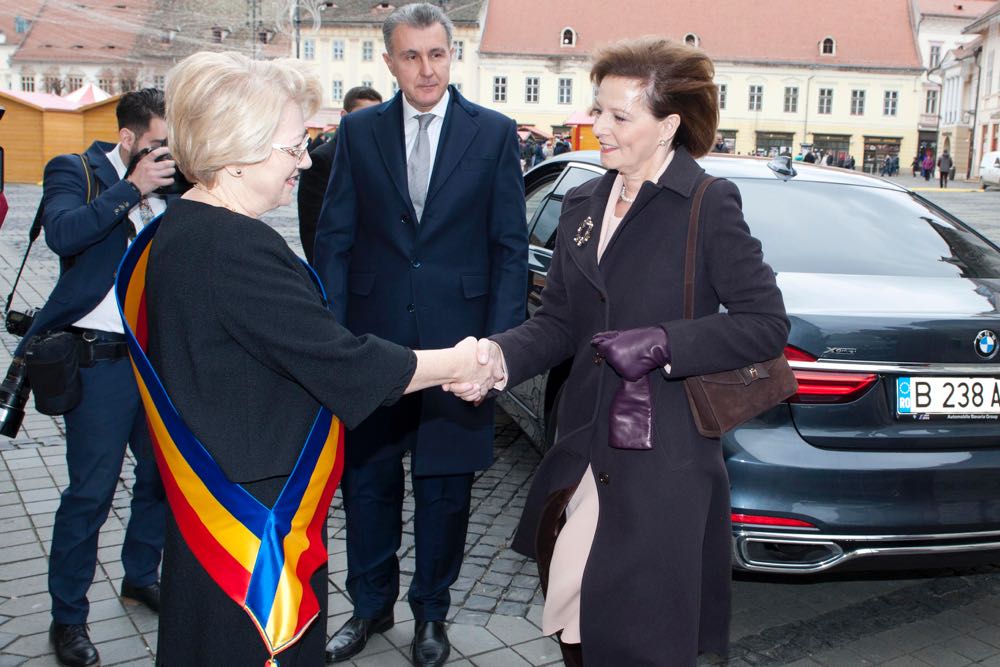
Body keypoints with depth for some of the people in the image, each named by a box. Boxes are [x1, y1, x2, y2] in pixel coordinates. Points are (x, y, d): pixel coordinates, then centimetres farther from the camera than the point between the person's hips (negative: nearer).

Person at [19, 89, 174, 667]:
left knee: (164, 476, 14)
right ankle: (68, 618, 16)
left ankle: (142, 576, 36)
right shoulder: (75, 172, -3)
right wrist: (132, 188, -21)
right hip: (102, 360, -5)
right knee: (91, 493, 0)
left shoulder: (171, 184, 11)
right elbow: (63, 233, -22)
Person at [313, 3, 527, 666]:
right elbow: (334, 238, 4)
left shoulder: (494, 133, 0)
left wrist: (499, 339, -7)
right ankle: (371, 605, 34)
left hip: (456, 340, -1)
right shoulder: (359, 131, 4)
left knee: (445, 487, 11)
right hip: (373, 338, 2)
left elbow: (511, 246, 0)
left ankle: (431, 612, 31)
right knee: (368, 481, 13)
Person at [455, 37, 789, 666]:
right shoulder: (583, 203, 11)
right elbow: (558, 322, 8)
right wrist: (500, 356, -11)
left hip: (663, 466, -5)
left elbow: (766, 323, -8)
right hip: (584, 452, 6)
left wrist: (660, 343, -18)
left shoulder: (708, 204, -7)